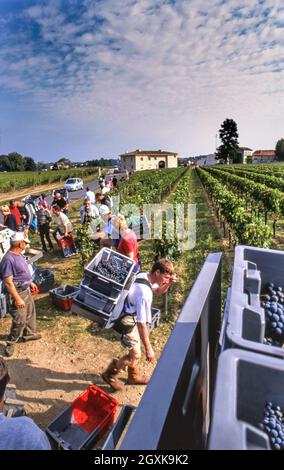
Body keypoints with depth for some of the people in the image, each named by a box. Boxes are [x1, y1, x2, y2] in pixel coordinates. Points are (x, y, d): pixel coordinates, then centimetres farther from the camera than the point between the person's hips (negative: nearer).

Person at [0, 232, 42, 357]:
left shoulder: (18, 254, 1)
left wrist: (31, 283, 22)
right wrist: (18, 299, -25)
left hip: (26, 290, 10)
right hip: (18, 293, -9)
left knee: (30, 313, 22)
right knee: (19, 321, 0)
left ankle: (29, 334, 41)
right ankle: (11, 343, 21)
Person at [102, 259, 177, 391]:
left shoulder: (144, 276, -9)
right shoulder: (144, 294, -36)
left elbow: (159, 291, 11)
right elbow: (141, 324, -30)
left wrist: (169, 283, -10)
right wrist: (148, 349, -21)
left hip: (129, 315, 9)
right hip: (127, 322, -9)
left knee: (135, 350, 23)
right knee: (135, 355, 7)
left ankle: (134, 376, 45)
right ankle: (110, 374, 28)